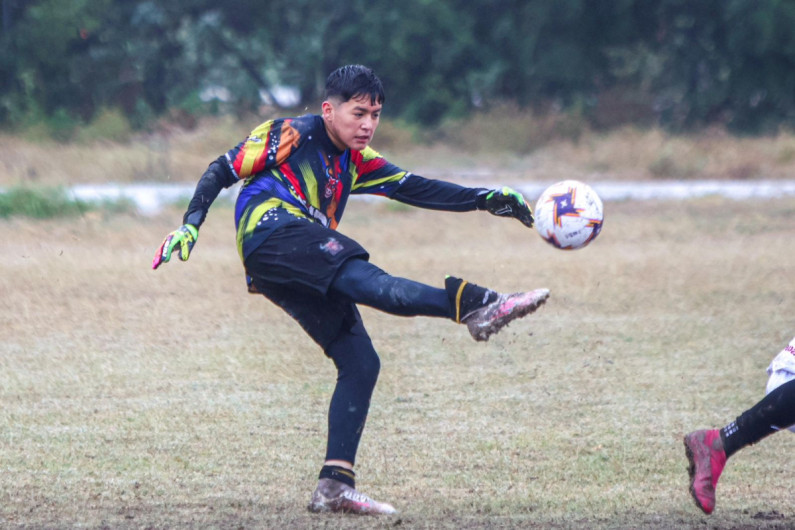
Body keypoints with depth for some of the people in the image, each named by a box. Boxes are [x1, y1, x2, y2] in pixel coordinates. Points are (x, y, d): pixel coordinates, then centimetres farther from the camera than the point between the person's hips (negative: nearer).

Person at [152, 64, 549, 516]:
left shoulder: (357, 161, 25)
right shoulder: (289, 136, 7)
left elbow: (416, 189, 17)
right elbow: (223, 171, 7)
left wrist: (487, 200, 5)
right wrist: (191, 224, -7)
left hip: (305, 276, 9)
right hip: (272, 231, -9)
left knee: (361, 364, -1)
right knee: (362, 278, -31)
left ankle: (336, 485, -2)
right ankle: (476, 306, -56)